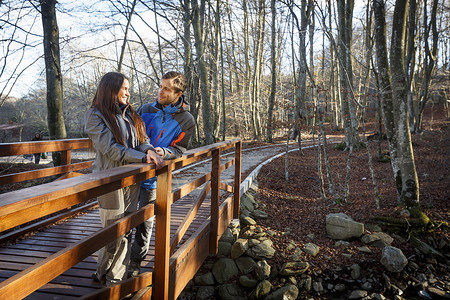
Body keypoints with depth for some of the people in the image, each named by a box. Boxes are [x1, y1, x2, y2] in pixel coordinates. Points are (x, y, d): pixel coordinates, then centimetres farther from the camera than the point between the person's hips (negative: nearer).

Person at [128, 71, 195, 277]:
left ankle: (135, 262, 23)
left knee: (145, 222, 6)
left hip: (153, 178, -3)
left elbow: (179, 150, -5)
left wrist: (165, 152, -26)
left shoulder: (185, 120, -5)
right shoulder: (145, 110, 4)